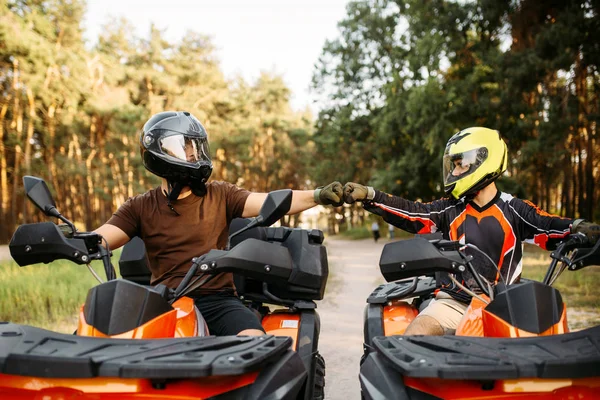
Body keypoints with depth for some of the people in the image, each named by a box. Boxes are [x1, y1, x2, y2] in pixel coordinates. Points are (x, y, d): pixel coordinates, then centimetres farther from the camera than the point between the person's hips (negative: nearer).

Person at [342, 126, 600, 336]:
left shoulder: (514, 210, 6)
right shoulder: (450, 209, 12)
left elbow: (551, 228, -3)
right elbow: (409, 213, 6)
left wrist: (579, 230, -26)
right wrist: (368, 196, -4)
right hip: (454, 302, 1)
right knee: (413, 338, -24)